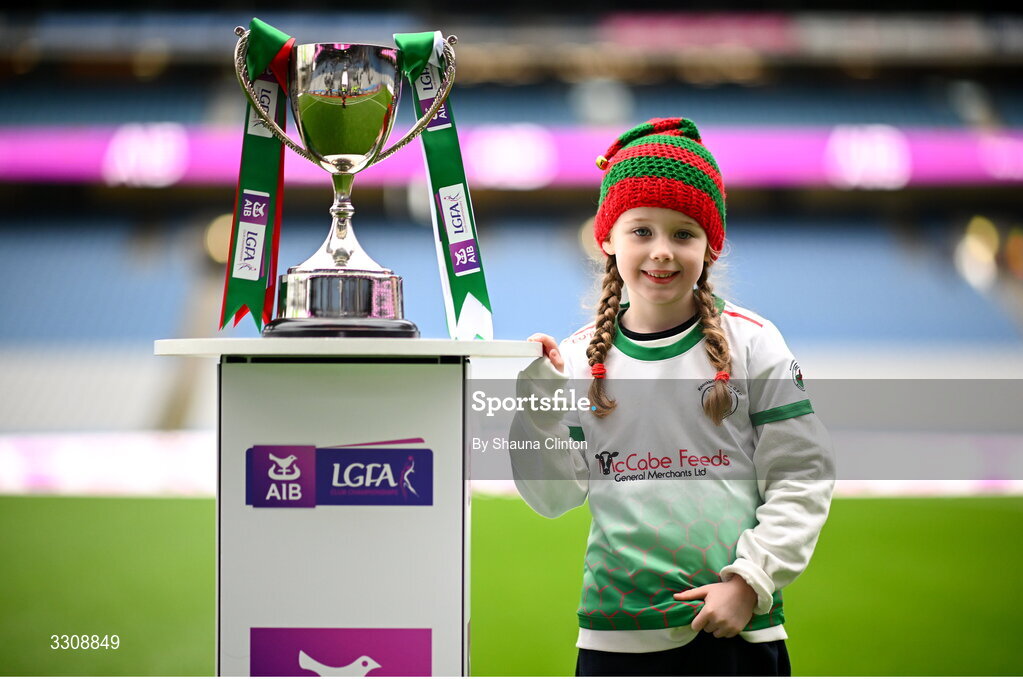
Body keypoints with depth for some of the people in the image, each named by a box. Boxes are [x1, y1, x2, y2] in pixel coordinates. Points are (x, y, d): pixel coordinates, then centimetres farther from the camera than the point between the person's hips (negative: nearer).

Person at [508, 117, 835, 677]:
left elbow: (803, 479, -2)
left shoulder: (749, 341, -1)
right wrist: (537, 405, -9)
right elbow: (556, 496, 4)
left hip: (737, 628, -1)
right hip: (616, 632, 1)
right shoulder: (580, 357, 4)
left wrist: (751, 581, -9)